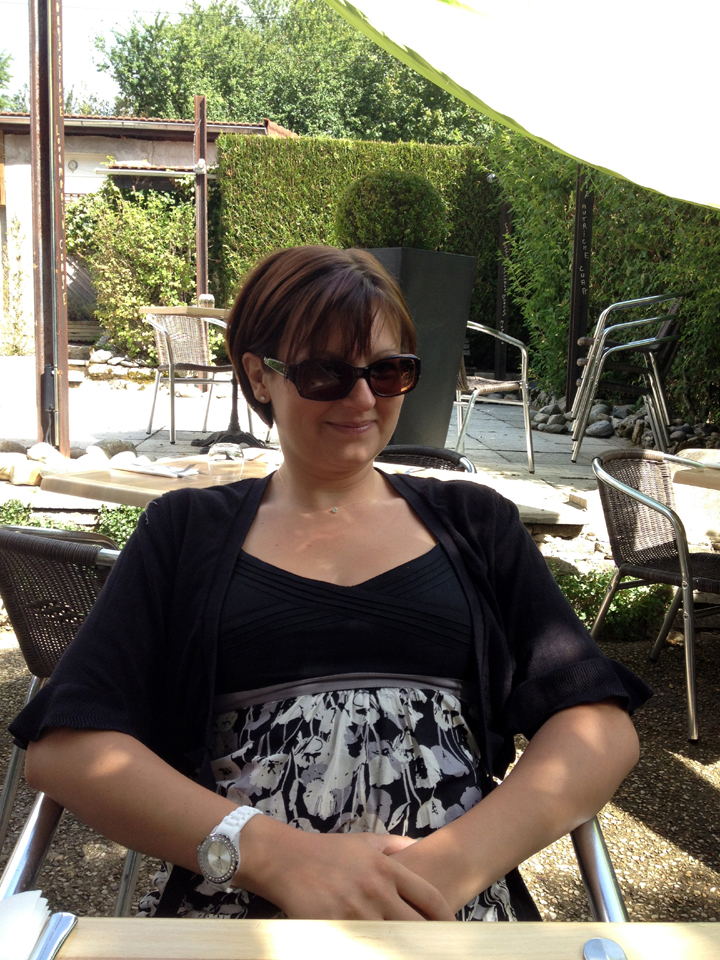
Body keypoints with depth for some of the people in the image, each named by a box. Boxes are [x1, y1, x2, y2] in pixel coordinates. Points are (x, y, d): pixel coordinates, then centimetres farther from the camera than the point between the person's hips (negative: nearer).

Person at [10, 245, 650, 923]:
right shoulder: (185, 531, 12)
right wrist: (272, 853, -13)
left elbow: (603, 728, 4)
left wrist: (454, 862, -12)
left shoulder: (474, 523, 14)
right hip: (227, 900, 0)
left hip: (459, 907, 2)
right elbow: (62, 748, 0)